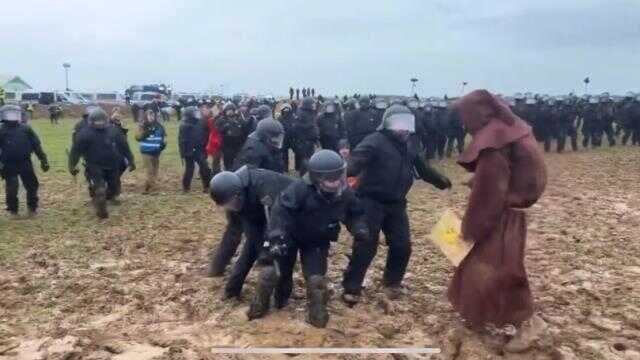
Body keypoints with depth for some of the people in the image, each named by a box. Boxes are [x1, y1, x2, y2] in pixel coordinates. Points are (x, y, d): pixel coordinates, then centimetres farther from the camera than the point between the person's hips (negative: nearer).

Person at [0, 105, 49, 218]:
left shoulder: (26, 129, 5)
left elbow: (37, 145, 6)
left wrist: (43, 160, 2)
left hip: (25, 163, 2)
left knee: (32, 185, 9)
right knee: (11, 189, -1)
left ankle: (32, 207, 29)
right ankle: (13, 210, 19)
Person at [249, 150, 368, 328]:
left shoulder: (346, 194, -17)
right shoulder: (300, 188, -32)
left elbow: (355, 213, -1)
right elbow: (281, 210, -35)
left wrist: (359, 228, -21)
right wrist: (276, 236, -44)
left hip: (318, 241, 2)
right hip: (290, 235, -2)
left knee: (316, 276, -11)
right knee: (276, 269, -3)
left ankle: (317, 311, 16)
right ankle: (260, 304, 24)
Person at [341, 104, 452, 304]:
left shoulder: (409, 144, 12)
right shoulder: (375, 141, -14)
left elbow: (421, 167, 28)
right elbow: (357, 158, -33)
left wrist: (439, 180, 35)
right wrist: (345, 172, -53)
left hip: (396, 203, 7)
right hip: (371, 201, -7)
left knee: (402, 244, 8)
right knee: (365, 245, -8)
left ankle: (392, 282, 31)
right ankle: (351, 288, 5)